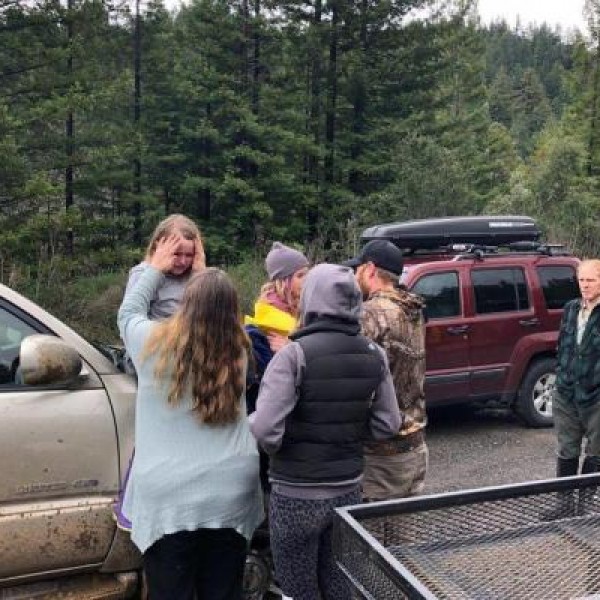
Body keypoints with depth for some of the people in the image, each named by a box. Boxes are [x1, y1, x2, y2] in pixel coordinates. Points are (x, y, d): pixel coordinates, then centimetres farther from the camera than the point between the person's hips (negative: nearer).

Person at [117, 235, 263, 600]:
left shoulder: (155, 343, -5)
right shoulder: (237, 352, 1)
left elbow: (129, 311, 17)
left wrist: (156, 269, 26)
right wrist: (204, 278, 28)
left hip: (168, 500, -2)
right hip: (231, 497, 3)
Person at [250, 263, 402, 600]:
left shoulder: (294, 355, -18)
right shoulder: (374, 355, -1)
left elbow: (266, 431, -23)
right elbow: (388, 426, 3)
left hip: (297, 495, -5)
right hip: (349, 490, 5)